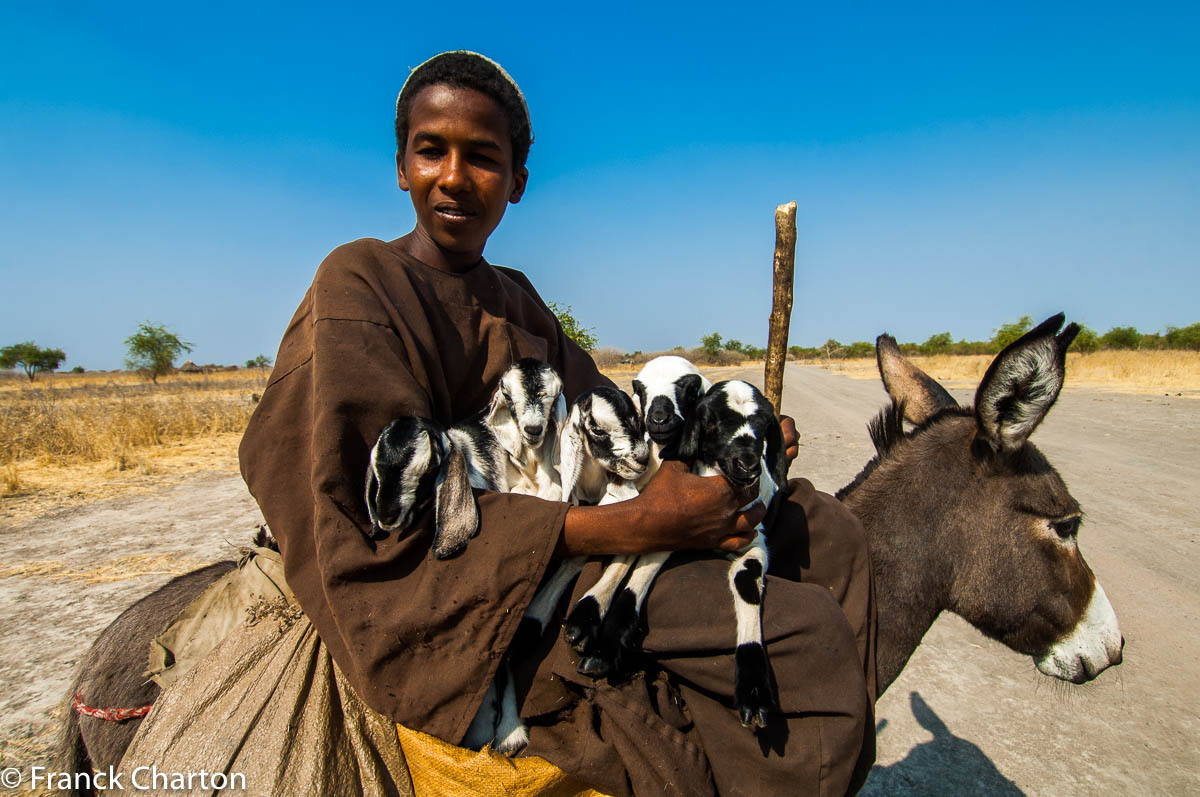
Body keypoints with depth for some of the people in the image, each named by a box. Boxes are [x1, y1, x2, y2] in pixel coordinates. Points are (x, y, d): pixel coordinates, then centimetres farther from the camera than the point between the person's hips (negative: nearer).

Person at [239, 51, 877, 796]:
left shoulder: (515, 298, 15)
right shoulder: (360, 283, -10)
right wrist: (638, 525, -26)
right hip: (469, 591, -8)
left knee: (828, 531, 5)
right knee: (810, 643, -20)